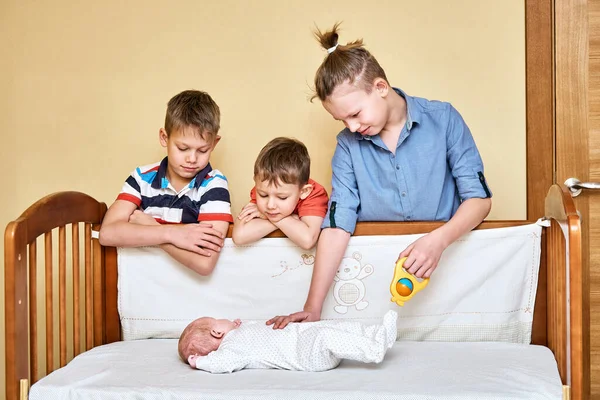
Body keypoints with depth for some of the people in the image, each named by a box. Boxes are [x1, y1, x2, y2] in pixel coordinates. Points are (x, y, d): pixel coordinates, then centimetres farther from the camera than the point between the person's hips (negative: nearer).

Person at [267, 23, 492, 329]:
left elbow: (480, 198, -4)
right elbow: (338, 223, -6)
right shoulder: (348, 144, 0)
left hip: (444, 250, -1)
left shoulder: (443, 120, -4)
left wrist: (438, 240, -24)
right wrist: (312, 309, -14)